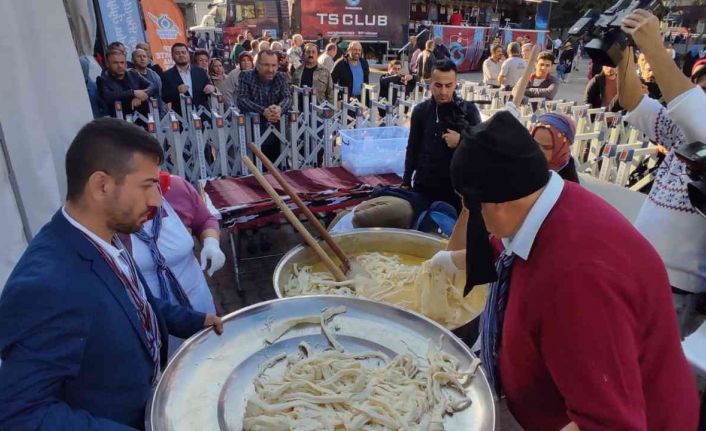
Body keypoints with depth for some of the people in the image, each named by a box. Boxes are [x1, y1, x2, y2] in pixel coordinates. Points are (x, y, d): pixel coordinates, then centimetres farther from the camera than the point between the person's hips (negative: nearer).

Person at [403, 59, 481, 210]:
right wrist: (406, 181, 7)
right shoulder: (420, 110, 2)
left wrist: (461, 141, -18)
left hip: (457, 186, -2)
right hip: (423, 185, 2)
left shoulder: (468, 110, -4)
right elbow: (412, 148, 9)